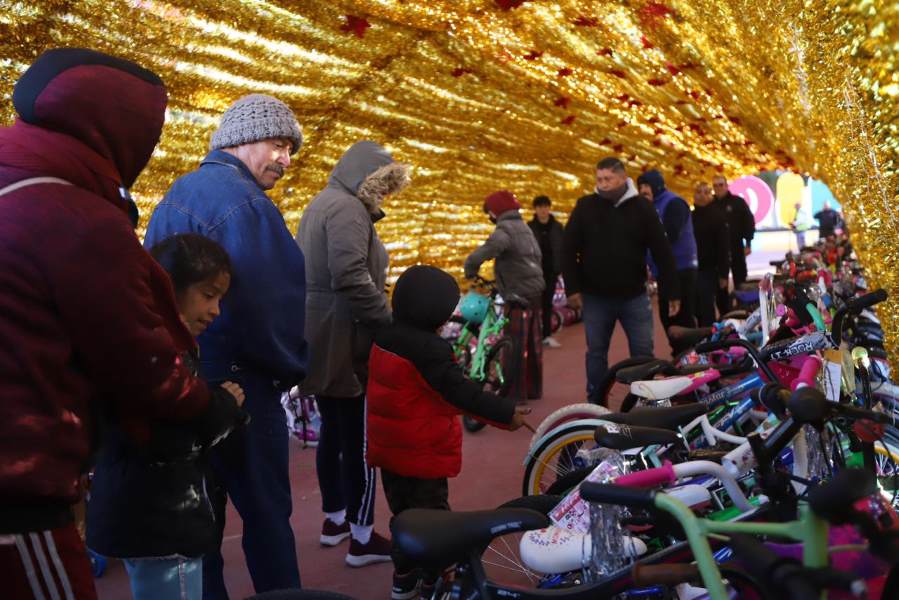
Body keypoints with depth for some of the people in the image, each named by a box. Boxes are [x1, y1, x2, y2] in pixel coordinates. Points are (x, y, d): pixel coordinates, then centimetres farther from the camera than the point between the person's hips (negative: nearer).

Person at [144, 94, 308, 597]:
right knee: (266, 511, 5)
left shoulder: (178, 193, 13)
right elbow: (268, 304, -23)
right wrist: (292, 368, -6)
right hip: (236, 384, -9)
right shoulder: (244, 203, -17)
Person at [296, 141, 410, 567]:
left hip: (320, 338, 10)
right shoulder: (347, 208, -15)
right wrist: (389, 322, -18)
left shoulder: (323, 203, 17)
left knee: (332, 429, 19)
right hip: (343, 340, -10)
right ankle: (362, 538, 7)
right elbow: (351, 278, -27)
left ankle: (334, 519, 32)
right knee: (359, 437, -2)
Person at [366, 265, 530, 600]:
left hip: (389, 446, 8)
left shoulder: (384, 338, 2)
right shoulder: (429, 348, -24)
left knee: (402, 512, 21)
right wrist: (505, 413, -17)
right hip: (424, 452, -8)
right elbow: (460, 392, -23)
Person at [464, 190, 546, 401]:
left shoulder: (505, 230, -14)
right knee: (532, 343, 15)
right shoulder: (524, 227, 16)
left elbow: (483, 253, -28)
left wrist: (470, 272, -9)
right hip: (534, 292, 10)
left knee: (515, 346, -5)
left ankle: (516, 393, -2)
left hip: (518, 296, -10)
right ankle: (533, 388, 24)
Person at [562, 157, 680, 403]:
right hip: (595, 297, 0)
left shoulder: (642, 207, -2)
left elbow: (662, 251, -2)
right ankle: (596, 405, 21)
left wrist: (673, 291, -4)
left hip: (634, 295, 0)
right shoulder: (585, 206, -2)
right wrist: (572, 288, -7)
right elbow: (568, 249, -1)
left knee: (643, 353, 4)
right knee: (596, 353, 9)